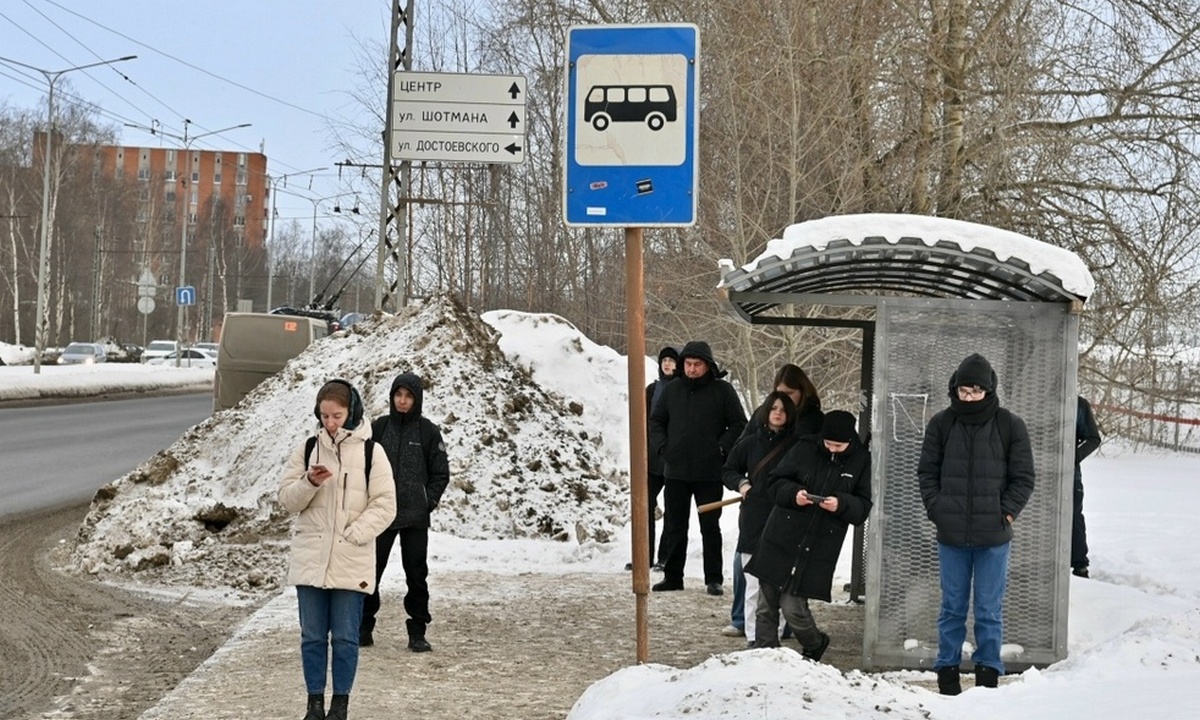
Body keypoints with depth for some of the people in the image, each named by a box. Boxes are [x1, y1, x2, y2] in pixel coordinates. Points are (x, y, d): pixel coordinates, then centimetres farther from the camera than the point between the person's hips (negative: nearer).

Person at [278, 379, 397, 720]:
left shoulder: (370, 452, -3)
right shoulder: (307, 449, 4)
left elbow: (384, 505, -4)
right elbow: (288, 499, 5)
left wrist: (353, 535, -13)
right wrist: (309, 482, -15)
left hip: (351, 562, -2)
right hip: (310, 559, 2)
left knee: (345, 638, 3)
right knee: (312, 637, 8)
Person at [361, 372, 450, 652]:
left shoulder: (428, 431, 1)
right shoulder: (378, 427, 3)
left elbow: (441, 473, 4)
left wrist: (429, 500, -6)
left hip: (415, 517, -1)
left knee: (417, 574, 3)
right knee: (371, 571, 2)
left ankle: (417, 632, 10)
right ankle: (364, 627, 13)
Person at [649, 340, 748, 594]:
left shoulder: (723, 390, -3)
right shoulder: (672, 389, 5)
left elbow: (739, 424, 0)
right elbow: (656, 421, 13)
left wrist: (721, 449, -10)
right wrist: (662, 447, -1)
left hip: (709, 473, -3)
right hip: (675, 471, 3)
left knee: (710, 528, 4)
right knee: (673, 527, 8)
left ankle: (714, 579, 9)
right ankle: (672, 576, 16)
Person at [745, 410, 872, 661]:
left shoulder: (861, 461, -1)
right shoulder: (805, 449, -1)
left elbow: (862, 508, 0)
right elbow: (774, 481, 4)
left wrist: (841, 504, -19)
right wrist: (792, 494, -16)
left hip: (819, 551, -2)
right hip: (781, 540, 2)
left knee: (794, 608, -4)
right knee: (766, 606, 5)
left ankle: (814, 645, 25)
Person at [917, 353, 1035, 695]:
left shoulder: (1010, 426, 0)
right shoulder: (941, 424, 3)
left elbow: (1023, 478, 4)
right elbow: (927, 472, 10)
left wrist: (1006, 513, -6)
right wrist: (936, 509, -2)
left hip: (993, 536, -1)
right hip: (951, 535, 1)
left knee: (990, 610, 4)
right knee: (952, 607, 9)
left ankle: (988, 670, 14)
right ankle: (947, 670, 18)